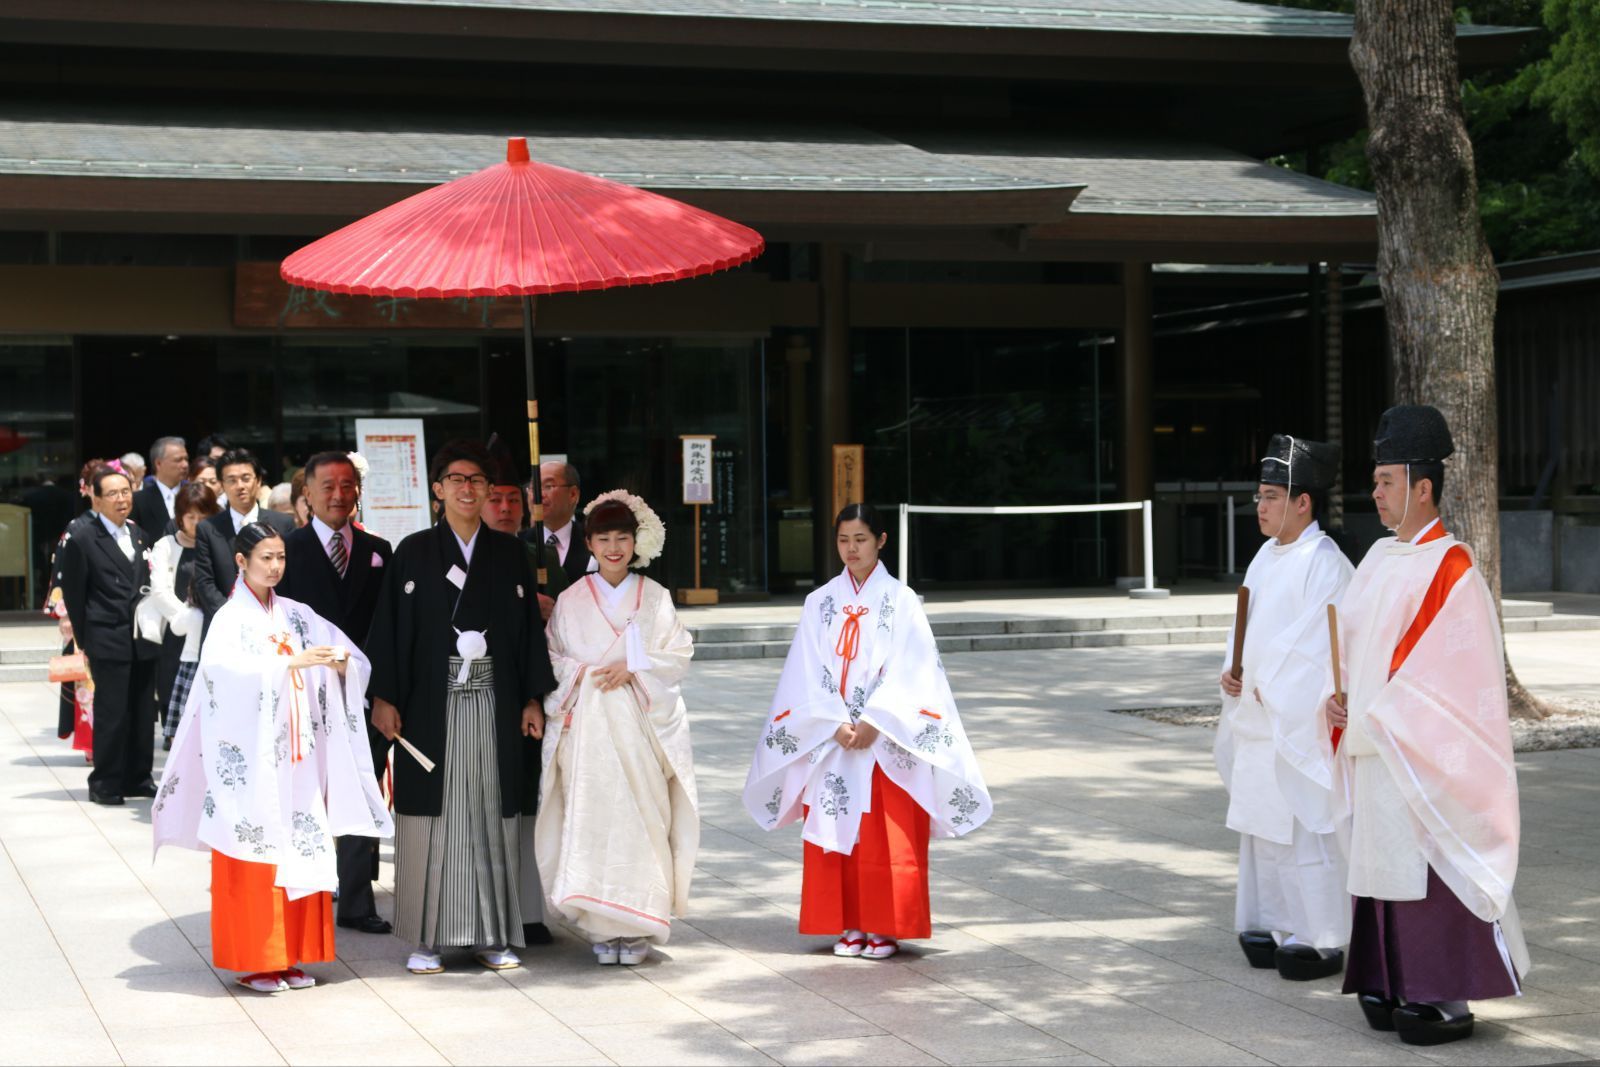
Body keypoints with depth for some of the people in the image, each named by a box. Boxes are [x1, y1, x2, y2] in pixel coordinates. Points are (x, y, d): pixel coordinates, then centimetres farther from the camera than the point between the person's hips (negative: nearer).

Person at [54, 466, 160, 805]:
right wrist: (84, 641, -4)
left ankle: (137, 778, 18)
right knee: (111, 714, -3)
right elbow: (73, 595, -3)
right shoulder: (82, 540, -5)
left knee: (143, 713, 8)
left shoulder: (141, 536, 12)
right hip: (108, 642, -5)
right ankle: (105, 784, 6)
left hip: (143, 639, 5)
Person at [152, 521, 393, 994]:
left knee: (300, 850, 5)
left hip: (295, 752, 5)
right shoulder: (230, 618, -3)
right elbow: (227, 670, -20)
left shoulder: (295, 615, 11)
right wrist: (292, 662, -27)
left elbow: (345, 652, 5)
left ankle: (289, 956, 13)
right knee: (255, 854, -3)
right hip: (250, 755, -5)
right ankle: (254, 961, 4)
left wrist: (340, 662, -17)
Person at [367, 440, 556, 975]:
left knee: (492, 814, 4)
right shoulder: (414, 553, 3)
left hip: (494, 704, 2)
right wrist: (384, 698, -7)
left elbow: (529, 627, 9)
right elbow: (390, 625, 1)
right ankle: (425, 938, 5)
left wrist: (533, 699, 3)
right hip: (432, 704, -2)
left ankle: (493, 935, 11)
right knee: (431, 817, 0)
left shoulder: (509, 553, 9)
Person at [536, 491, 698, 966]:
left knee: (640, 818, -6)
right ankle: (602, 927, 1)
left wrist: (633, 667, -9)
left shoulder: (654, 598, 7)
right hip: (587, 726, 0)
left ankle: (637, 927, 1)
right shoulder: (571, 600, 8)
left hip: (641, 725, 0)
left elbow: (679, 655, 5)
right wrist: (579, 673, -8)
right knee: (592, 818, -6)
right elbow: (551, 656, 11)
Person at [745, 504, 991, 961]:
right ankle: (849, 925, 10)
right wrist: (837, 724, -10)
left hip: (887, 742, -3)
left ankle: (885, 927, 4)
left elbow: (909, 672, -7)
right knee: (834, 833, 2)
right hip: (829, 740, 3)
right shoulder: (820, 602, 7)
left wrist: (873, 722, -15)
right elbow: (809, 674, 2)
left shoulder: (900, 600, 0)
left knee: (887, 837, -4)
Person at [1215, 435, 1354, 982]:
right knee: (1261, 827, 13)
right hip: (1257, 720, 9)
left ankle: (1320, 940, 2)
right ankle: (1274, 927, 22)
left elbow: (1323, 644, -17)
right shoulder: (1267, 557, 14)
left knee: (1305, 829, -5)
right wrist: (1233, 670, 3)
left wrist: (1270, 688, -15)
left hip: (1300, 724, -9)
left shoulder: (1324, 563, -13)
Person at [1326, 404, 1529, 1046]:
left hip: (1422, 754, -8)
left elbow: (1450, 673, -17)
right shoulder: (1380, 559, 12)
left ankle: (1447, 999, 3)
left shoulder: (1449, 570, -13)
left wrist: (1375, 722, -16)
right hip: (1370, 750, 8)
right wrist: (1336, 699, 0)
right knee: (1380, 866, 10)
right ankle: (1390, 988, 18)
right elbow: (1352, 643, 18)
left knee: (1426, 869, -5)